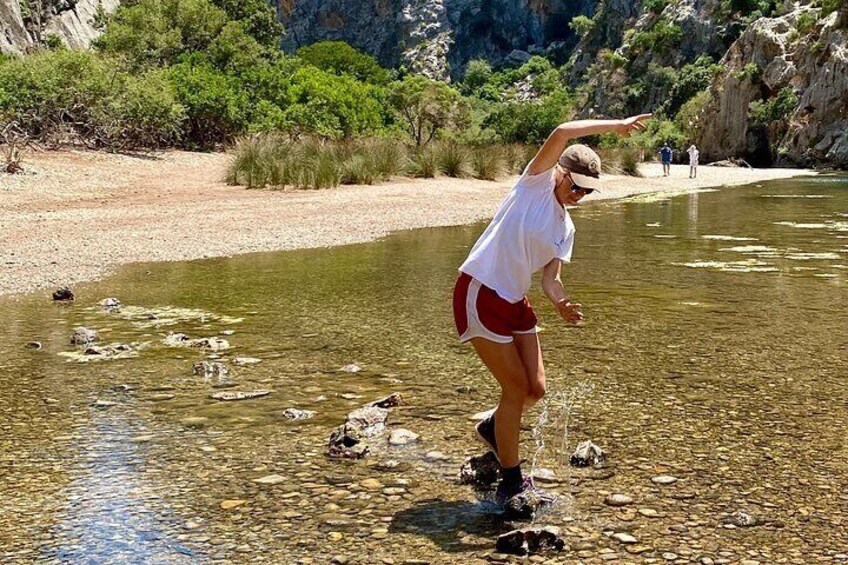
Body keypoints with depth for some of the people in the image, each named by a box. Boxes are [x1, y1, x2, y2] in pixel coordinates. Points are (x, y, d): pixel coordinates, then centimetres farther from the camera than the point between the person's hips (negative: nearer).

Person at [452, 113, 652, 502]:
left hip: (515, 303, 8)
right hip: (479, 295, -8)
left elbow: (550, 276, 4)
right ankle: (511, 483, 6)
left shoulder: (566, 229, 13)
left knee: (536, 389, 5)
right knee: (517, 388, -7)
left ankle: (493, 429, 37)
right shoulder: (536, 184, -6)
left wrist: (560, 303, -16)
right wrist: (615, 126, -15)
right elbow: (561, 133, -18)